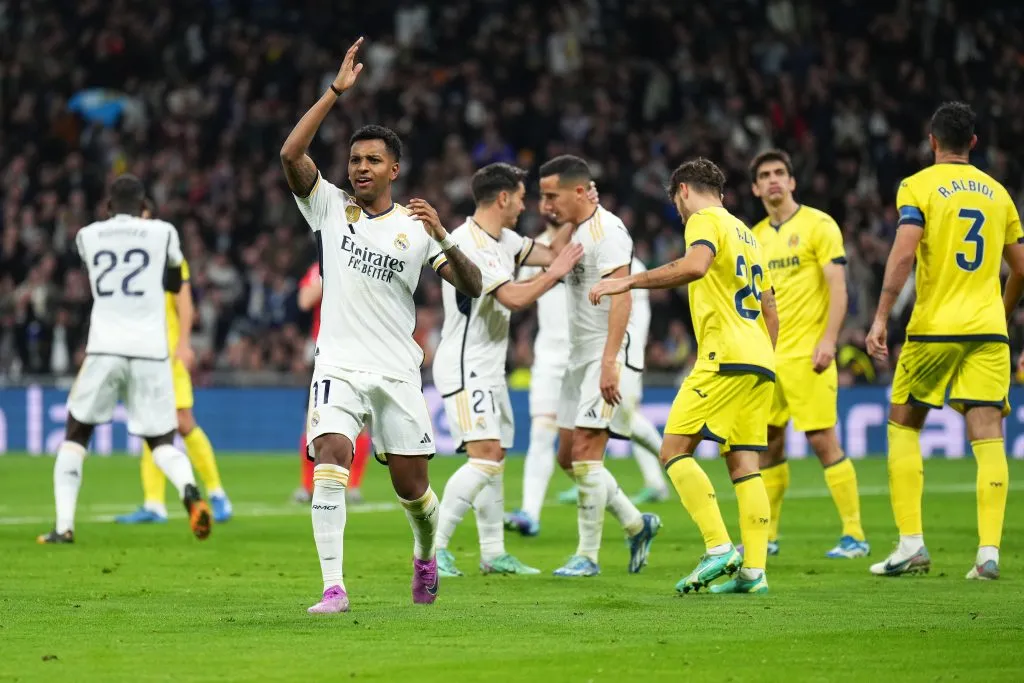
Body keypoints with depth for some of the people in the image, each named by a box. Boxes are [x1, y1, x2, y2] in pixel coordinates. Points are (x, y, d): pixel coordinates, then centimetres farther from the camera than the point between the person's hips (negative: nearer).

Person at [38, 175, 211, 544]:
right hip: (151, 351, 0)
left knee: (75, 435, 16)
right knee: (162, 443, 8)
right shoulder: (162, 233, 5)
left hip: (104, 349, 0)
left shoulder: (87, 236, 8)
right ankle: (189, 490, -25)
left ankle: (64, 526, 5)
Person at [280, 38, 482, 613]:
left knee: (411, 486, 7)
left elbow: (472, 286, -5)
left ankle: (426, 554, 40)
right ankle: (333, 588, -23)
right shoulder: (330, 208, 3)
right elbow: (291, 155, -13)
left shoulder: (416, 227, 3)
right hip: (340, 365, -1)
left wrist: (443, 238, -23)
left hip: (398, 371, 1)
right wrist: (337, 92, -17)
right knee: (330, 462, -22)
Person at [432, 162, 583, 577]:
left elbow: (551, 253, 21)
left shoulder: (503, 240, 10)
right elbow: (514, 298, -26)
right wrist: (555, 274, -13)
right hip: (465, 367, -10)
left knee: (495, 459, 12)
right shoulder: (468, 244, -20)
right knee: (485, 457, -19)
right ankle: (432, 547, -17)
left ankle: (493, 554, 18)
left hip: (489, 369, 10)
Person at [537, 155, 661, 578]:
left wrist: (610, 361, -29)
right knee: (568, 457, 9)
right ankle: (637, 525, 22)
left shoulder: (606, 230, -14)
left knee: (585, 454, -12)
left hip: (606, 357, -10)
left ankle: (587, 555, -5)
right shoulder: (575, 231, 16)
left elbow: (621, 299, -23)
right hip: (580, 357, 10)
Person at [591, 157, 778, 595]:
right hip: (760, 362, 9)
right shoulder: (745, 233, 25)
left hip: (726, 356, -9)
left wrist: (630, 281, -22)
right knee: (743, 465, 5)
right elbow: (769, 309, 27)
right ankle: (753, 571, -2)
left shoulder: (705, 220, -2)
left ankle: (719, 549, -18)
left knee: (675, 450, -7)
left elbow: (695, 265, -25)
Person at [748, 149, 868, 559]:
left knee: (822, 440, -9)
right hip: (767, 355, 7)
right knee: (767, 442, 8)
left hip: (806, 353, -7)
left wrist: (828, 339, -20)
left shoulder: (817, 225, -4)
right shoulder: (755, 237, 15)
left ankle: (855, 535, -5)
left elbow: (838, 287, -10)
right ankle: (767, 536, 17)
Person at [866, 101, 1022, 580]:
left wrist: (880, 318, -14)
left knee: (903, 425, 11)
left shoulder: (918, 186, -1)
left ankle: (911, 543, 3)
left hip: (934, 327, -3)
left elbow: (903, 254, -15)